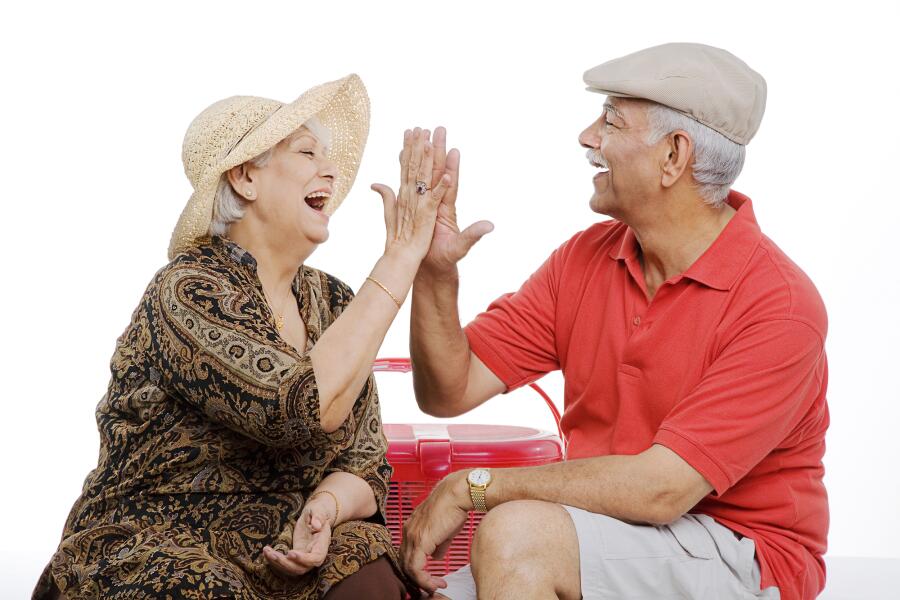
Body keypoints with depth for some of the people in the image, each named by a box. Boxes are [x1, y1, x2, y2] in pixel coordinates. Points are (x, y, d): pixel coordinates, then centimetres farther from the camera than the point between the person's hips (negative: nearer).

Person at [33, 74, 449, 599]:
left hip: (282, 550, 4)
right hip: (153, 552, -4)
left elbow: (366, 466, 7)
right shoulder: (186, 290, -13)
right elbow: (308, 408, -27)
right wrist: (400, 260, -22)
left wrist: (326, 505, -16)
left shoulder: (333, 302, 8)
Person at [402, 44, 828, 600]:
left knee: (517, 531, -28)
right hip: (606, 538, 6)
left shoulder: (779, 305, -18)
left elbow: (661, 489, -23)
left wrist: (472, 485, -18)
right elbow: (449, 393, 2)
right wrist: (435, 272, -17)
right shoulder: (585, 258, 3)